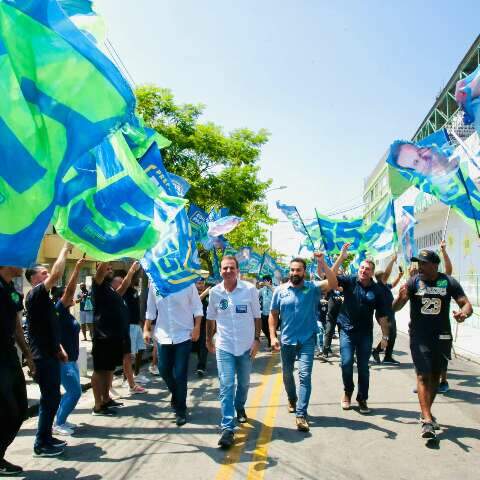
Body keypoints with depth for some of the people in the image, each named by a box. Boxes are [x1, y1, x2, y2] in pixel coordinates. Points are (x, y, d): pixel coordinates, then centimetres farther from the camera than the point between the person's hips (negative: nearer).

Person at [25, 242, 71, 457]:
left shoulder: (44, 298, 17)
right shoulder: (35, 294, -13)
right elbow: (57, 274, -27)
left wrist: (59, 348, 16)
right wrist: (65, 249, -19)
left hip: (49, 355, 10)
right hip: (42, 357, -10)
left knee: (51, 398, 15)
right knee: (50, 399, -5)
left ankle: (46, 437, 24)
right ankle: (41, 444, 3)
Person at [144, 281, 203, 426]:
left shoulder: (187, 283, -10)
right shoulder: (154, 284, -1)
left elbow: (197, 307, -4)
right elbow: (151, 309, 8)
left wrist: (197, 328, -10)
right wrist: (146, 329, 6)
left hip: (184, 334, -4)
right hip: (163, 335, 4)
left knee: (180, 374, -2)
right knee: (164, 370, 12)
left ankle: (180, 410, 15)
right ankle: (176, 396, 40)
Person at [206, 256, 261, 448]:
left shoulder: (249, 289, -8)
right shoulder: (215, 292, -3)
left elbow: (257, 317, -1)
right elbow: (211, 318, 11)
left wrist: (257, 339, -6)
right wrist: (209, 339, 16)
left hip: (246, 346, 1)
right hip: (224, 347, 0)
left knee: (244, 383, 18)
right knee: (226, 386, -8)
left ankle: (240, 407, 46)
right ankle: (227, 428, -5)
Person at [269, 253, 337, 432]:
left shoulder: (313, 288, -6)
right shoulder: (280, 290, -2)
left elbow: (333, 284, -22)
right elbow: (273, 315, 3)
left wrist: (322, 263, -30)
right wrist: (273, 336, -5)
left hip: (307, 340, -2)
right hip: (287, 340, 3)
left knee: (305, 375, -11)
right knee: (287, 374, 19)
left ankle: (301, 415, -7)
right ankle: (292, 399, 47)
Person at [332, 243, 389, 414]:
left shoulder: (377, 290, -1)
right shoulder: (350, 281, -3)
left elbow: (382, 315, 2)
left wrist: (385, 336, 1)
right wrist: (341, 257, -25)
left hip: (365, 333, 1)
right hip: (347, 330, -1)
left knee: (363, 367, 8)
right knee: (346, 363, -5)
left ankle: (362, 399, 21)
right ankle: (347, 392, 21)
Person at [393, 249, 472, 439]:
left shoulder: (449, 282, -6)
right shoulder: (414, 282, -8)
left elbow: (466, 304, -6)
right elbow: (395, 307, -14)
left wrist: (464, 312, -30)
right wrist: (401, 298, -38)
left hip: (442, 337, 2)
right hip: (419, 337, -2)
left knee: (435, 376, 15)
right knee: (423, 376, -10)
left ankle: (426, 412, 33)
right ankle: (427, 421, -12)